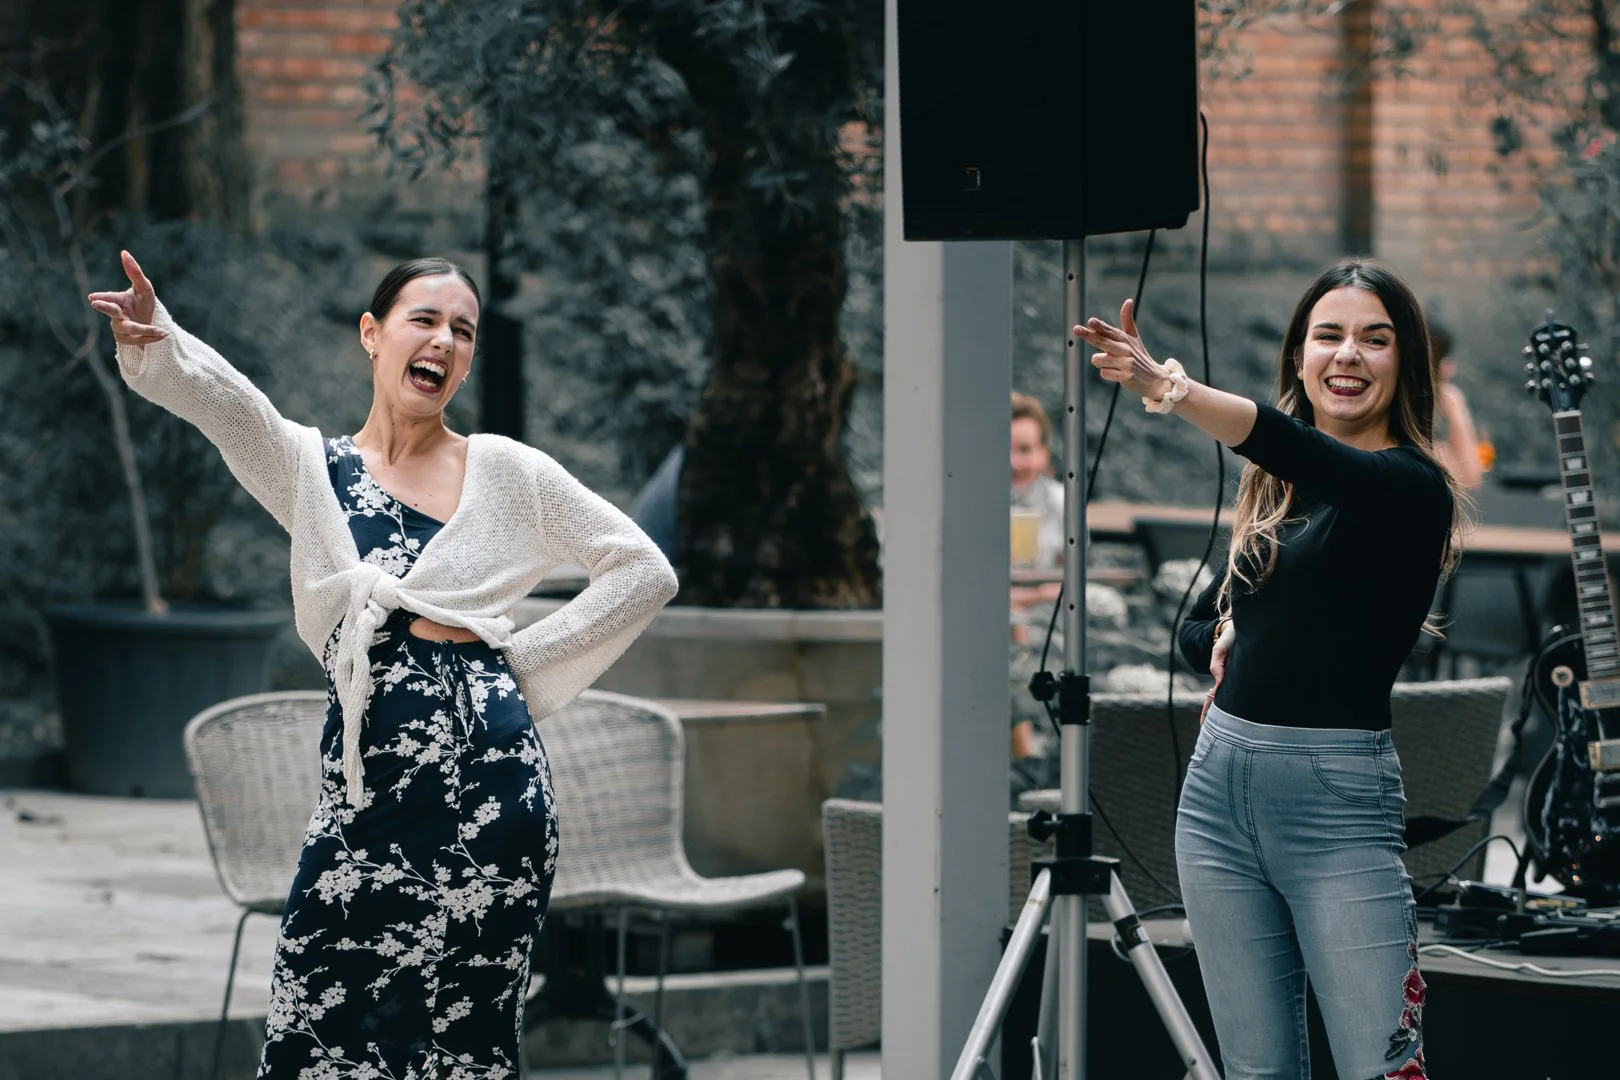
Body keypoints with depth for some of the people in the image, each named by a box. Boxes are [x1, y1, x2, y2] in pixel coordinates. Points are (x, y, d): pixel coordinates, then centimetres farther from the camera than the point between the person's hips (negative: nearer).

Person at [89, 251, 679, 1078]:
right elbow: (223, 401, -12)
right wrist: (153, 343, -33)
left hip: (488, 790, -1)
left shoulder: (504, 471, 9)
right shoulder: (311, 468, 10)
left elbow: (645, 574, 10)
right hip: (364, 786, 1)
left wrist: (526, 658, 2)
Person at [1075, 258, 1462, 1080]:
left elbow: (1301, 451, -28)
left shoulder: (1411, 487, -7)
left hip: (1336, 799, -6)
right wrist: (1225, 637, 1)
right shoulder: (1272, 490, 14)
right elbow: (1196, 623, 26)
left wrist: (1167, 388, -42)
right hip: (1221, 785, 7)